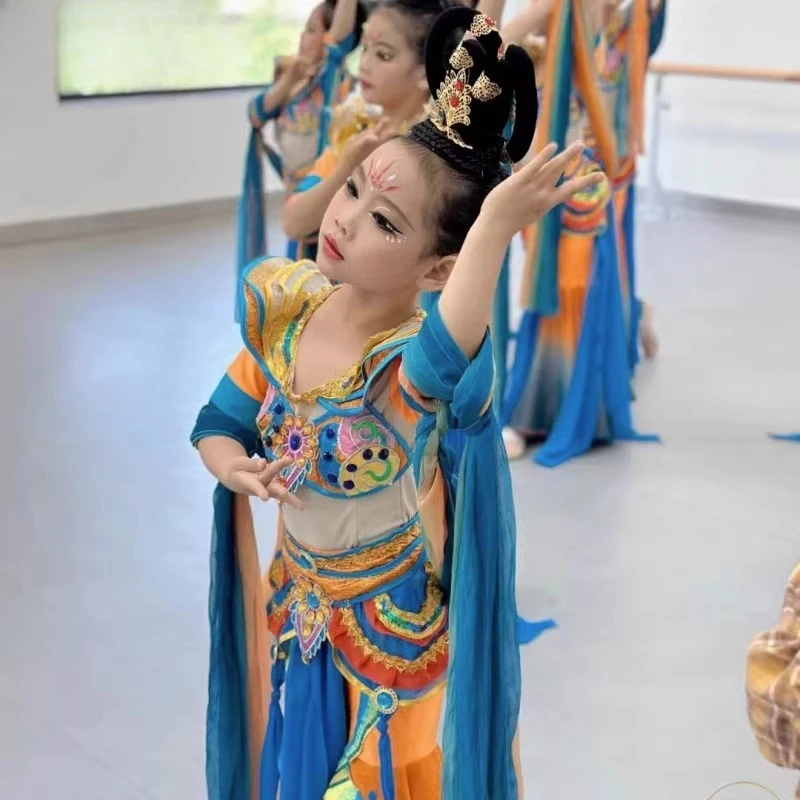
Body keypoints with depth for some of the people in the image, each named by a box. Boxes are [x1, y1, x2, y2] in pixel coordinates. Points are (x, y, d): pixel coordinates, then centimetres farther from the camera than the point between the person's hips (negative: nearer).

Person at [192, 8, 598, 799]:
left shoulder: (412, 361, -28)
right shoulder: (284, 311, -10)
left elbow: (443, 360, -55)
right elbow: (218, 426, 4)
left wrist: (494, 226, -61)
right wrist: (234, 466, -18)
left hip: (393, 638, -5)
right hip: (296, 615, 6)